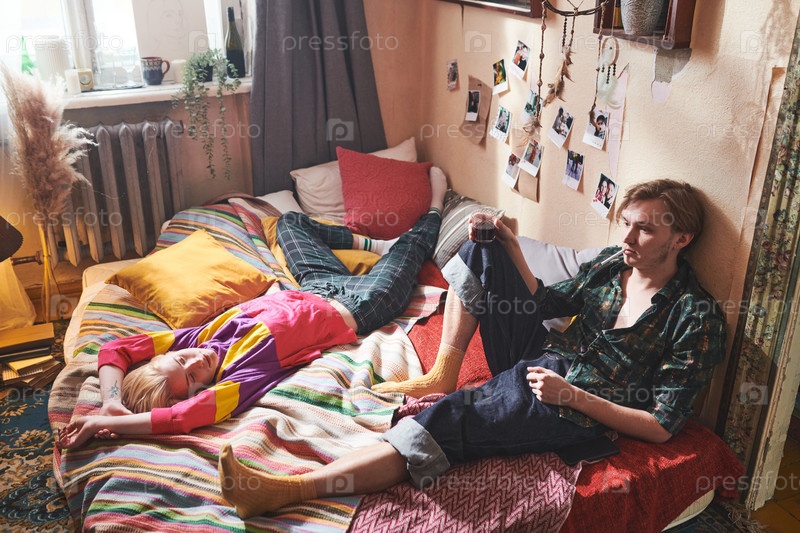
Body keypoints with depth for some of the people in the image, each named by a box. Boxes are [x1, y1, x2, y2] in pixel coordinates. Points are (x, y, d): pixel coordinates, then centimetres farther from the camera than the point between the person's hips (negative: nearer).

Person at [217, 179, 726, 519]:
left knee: (445, 421, -32)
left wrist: (573, 395, -23)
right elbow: (545, 302, 17)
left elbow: (661, 427, -16)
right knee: (481, 250, -1)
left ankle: (289, 489, -35)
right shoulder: (612, 262, 5)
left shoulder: (696, 317, -14)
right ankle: (442, 375, -3)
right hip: (535, 359, 8)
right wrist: (510, 245, 4)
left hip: (574, 407, -7)